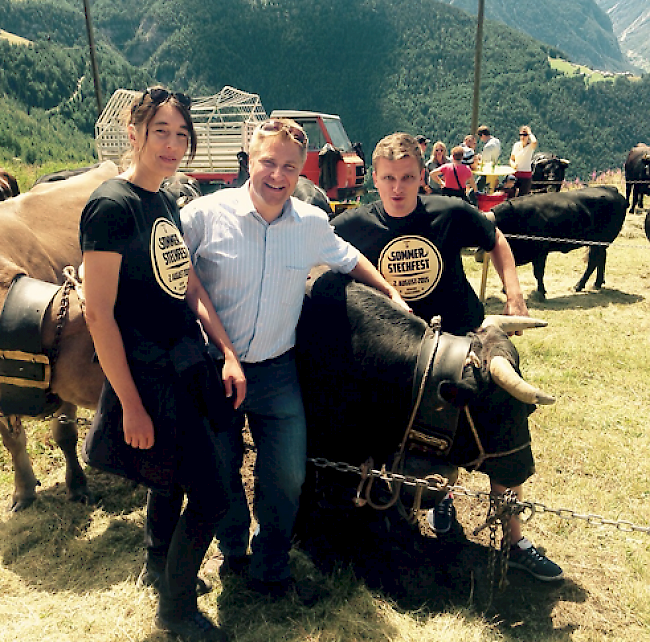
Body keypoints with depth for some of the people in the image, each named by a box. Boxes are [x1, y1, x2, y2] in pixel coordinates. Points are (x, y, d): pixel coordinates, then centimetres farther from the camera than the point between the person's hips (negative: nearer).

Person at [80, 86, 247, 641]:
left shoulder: (166, 202, 10)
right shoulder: (111, 205, -16)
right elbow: (98, 313, -19)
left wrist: (228, 355, 6)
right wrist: (131, 406, -19)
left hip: (189, 365, 8)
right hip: (151, 377, -8)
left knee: (171, 476, 23)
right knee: (209, 496, -2)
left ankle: (158, 567, 49)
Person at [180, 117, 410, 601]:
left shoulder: (313, 223, -1)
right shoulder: (207, 213, -11)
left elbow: (348, 259, 19)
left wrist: (392, 293, 16)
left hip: (278, 373, 2)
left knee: (288, 477, 6)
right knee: (220, 474, 13)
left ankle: (270, 572, 32)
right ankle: (234, 551, 44)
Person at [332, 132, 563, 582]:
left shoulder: (451, 213, -12)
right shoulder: (354, 225, -12)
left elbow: (496, 240, 5)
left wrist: (514, 293, -5)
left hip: (467, 339, 0)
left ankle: (515, 541, 20)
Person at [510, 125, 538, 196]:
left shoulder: (530, 146, -7)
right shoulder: (516, 145, 6)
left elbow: (534, 142, -33)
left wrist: (529, 132, -15)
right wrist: (513, 164, -9)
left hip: (526, 175, -3)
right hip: (515, 174, 3)